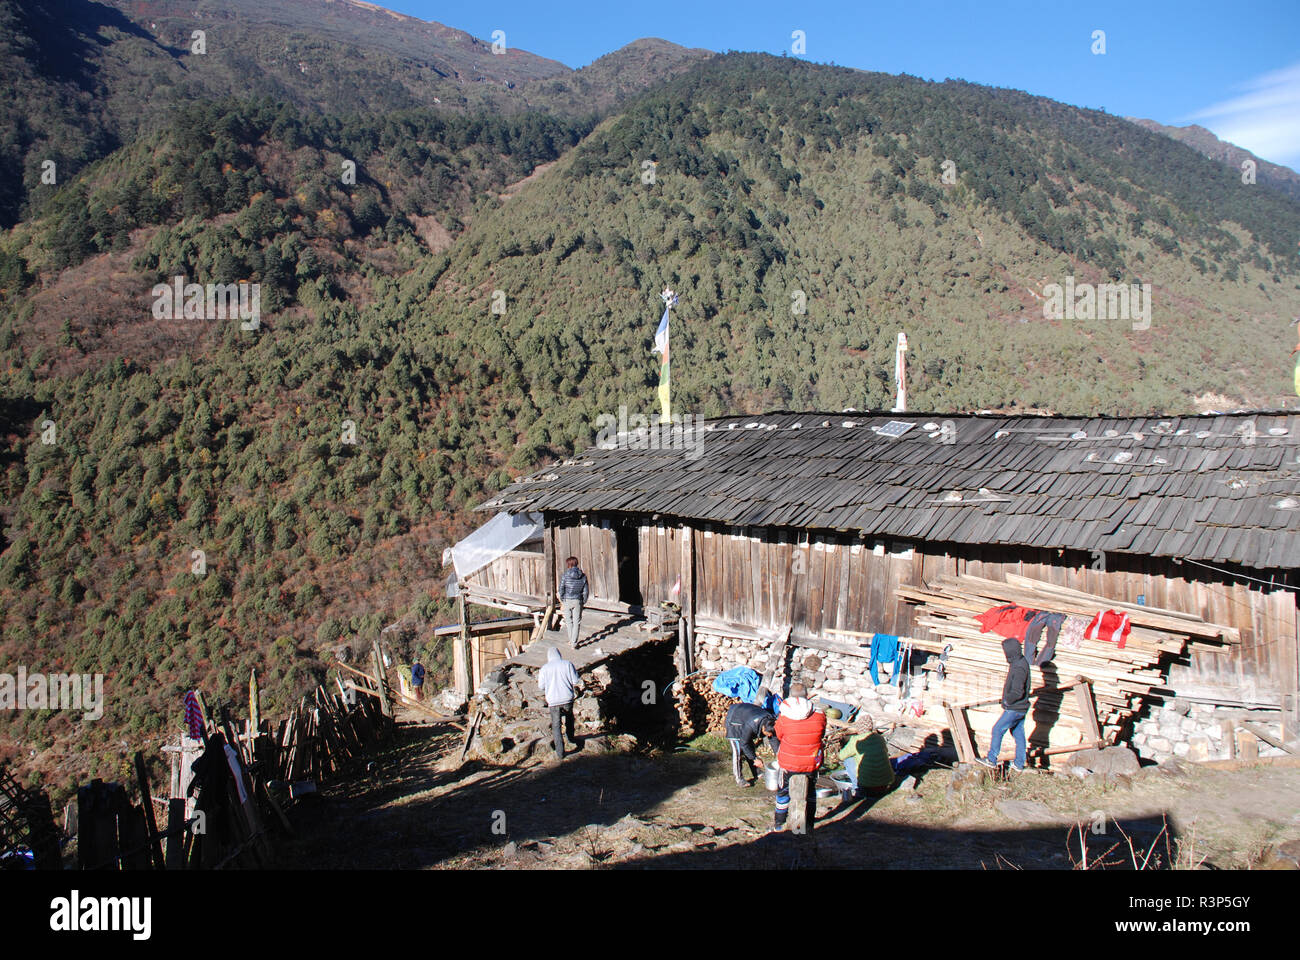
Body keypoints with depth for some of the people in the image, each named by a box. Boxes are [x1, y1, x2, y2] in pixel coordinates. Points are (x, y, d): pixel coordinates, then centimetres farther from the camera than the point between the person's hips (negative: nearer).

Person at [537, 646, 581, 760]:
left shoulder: (545, 668, -3)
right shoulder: (567, 664, -3)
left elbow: (542, 686, 1)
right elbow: (575, 681, -5)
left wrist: (539, 676, 18)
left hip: (553, 701, -1)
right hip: (567, 699, 1)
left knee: (556, 726, 5)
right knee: (569, 719, 28)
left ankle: (560, 753, 1)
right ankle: (571, 737, 49)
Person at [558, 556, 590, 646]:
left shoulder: (565, 575, -10)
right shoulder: (583, 576, -2)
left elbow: (561, 589, -7)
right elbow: (586, 591, 1)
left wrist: (562, 600, 8)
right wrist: (584, 602, 12)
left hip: (567, 601, -1)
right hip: (578, 601, 1)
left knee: (569, 621, 15)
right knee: (576, 622, 6)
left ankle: (571, 640, 22)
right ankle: (574, 643, 2)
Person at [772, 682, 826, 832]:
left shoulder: (783, 717, -18)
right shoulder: (820, 715, -14)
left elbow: (778, 736, -2)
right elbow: (822, 735, 3)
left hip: (789, 763, -1)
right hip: (812, 763, 1)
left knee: (783, 791, 21)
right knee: (810, 790, 26)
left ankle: (779, 823, 33)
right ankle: (809, 822, 35)